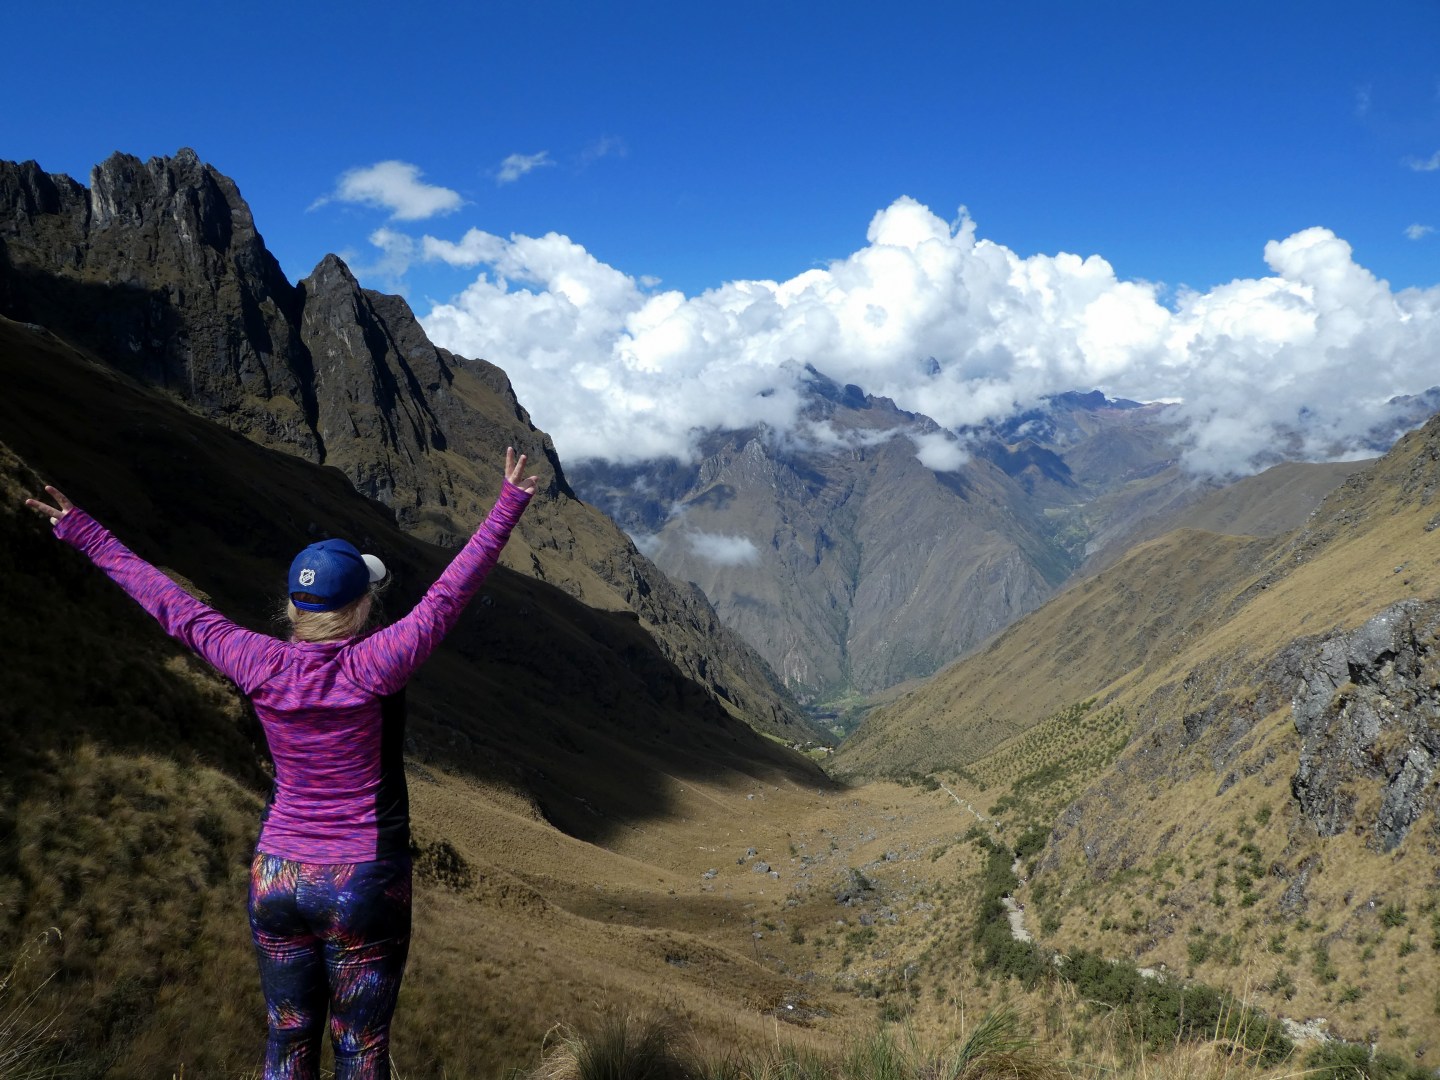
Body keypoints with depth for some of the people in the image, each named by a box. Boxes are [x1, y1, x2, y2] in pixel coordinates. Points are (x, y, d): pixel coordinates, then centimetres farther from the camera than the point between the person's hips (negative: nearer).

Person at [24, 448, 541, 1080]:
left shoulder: (261, 667, -8)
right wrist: (506, 511, -19)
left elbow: (176, 610, 1)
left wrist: (86, 536, 12)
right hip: (365, 886, -4)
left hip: (276, 880, 4)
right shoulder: (371, 669, -19)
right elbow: (446, 599, -21)